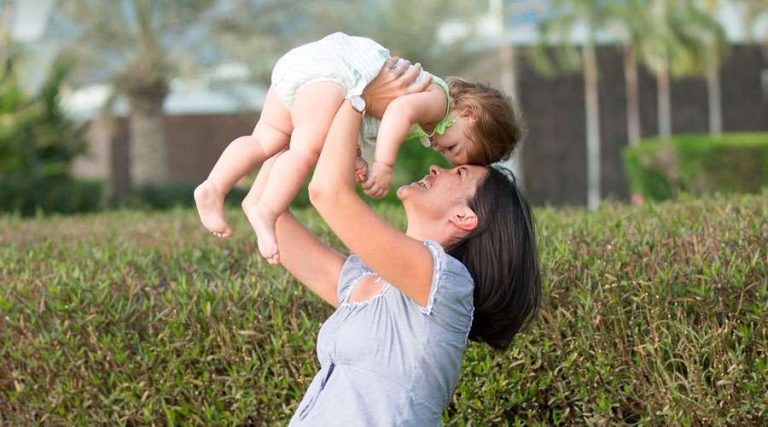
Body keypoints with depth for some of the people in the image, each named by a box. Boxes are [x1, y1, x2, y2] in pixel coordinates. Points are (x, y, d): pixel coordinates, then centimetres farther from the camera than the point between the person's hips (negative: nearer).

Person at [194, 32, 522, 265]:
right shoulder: (439, 99, -3)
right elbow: (400, 110, -24)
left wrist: (354, 157, 7)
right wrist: (384, 165, -27)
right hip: (332, 67, -9)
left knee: (266, 140, 5)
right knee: (308, 148, -22)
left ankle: (214, 188, -8)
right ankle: (265, 212, -36)